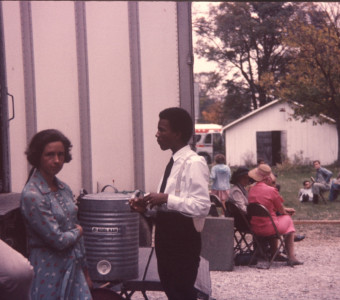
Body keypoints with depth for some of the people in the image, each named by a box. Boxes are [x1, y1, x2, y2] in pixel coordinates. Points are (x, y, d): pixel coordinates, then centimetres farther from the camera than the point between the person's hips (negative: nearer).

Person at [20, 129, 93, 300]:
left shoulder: (64, 189, 7)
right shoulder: (31, 195, -17)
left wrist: (85, 271, 17)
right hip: (51, 273, -7)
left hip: (74, 268, 7)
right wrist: (77, 231, 1)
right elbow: (57, 240, -18)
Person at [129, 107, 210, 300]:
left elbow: (202, 206, -24)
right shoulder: (174, 162, 11)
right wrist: (148, 206, 5)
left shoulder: (194, 163, -18)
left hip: (183, 240, -10)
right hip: (167, 238, 10)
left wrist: (166, 199, -24)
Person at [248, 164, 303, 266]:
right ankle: (291, 257, 19)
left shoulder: (251, 190, 7)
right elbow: (281, 210, -2)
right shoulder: (271, 190, -15)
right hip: (268, 228, -6)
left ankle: (273, 254, 39)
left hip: (254, 228, 6)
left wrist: (285, 210, 25)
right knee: (288, 218, 22)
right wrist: (286, 211, 22)